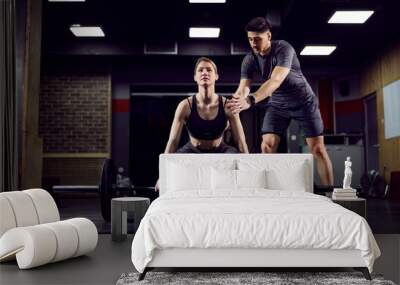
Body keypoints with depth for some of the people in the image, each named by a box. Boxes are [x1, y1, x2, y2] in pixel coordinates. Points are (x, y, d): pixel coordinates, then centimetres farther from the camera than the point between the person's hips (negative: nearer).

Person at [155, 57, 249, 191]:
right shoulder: (186, 105, -17)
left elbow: (241, 142, -12)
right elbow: (173, 141, -17)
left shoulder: (227, 106, -15)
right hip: (193, 151, 0)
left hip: (220, 151, 0)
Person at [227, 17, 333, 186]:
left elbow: (276, 81, -42)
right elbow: (243, 88, -24)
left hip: (303, 102, -4)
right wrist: (234, 104, -49)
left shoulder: (283, 49, -27)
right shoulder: (249, 60, -12)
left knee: (317, 149, -5)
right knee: (266, 147, -10)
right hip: (277, 105, 4)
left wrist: (250, 100, -56)